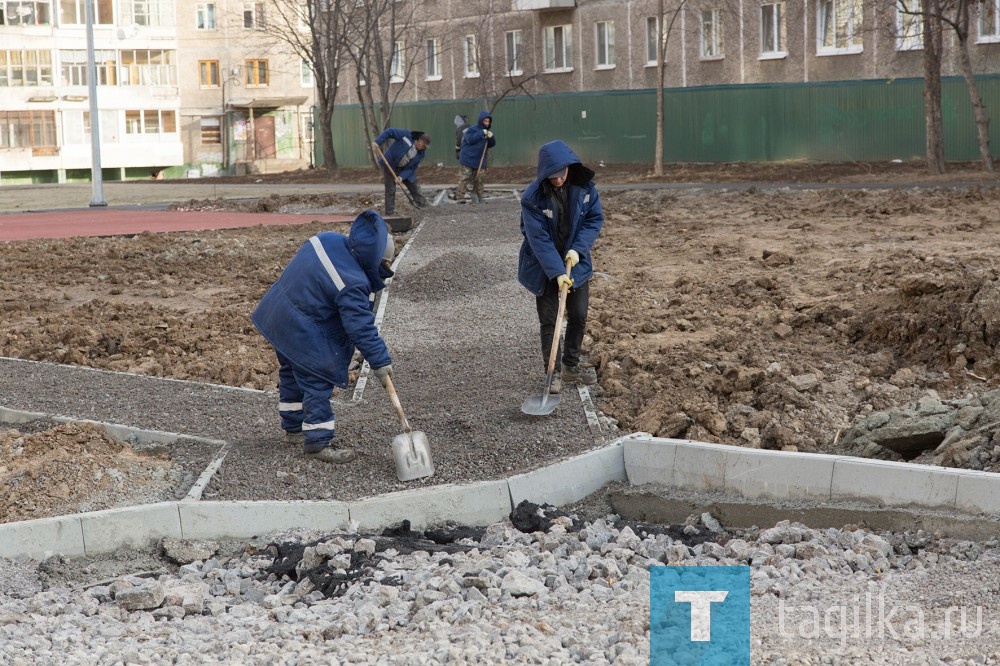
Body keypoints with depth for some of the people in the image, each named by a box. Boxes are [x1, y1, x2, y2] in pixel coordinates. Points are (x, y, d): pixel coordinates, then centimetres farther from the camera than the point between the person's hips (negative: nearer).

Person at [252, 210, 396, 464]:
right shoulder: (353, 285, -29)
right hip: (303, 332, -10)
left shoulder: (330, 240, -6)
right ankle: (318, 441, 7)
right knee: (317, 383, 0)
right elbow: (361, 327, -25)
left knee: (291, 373, 24)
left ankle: (293, 427, 41)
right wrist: (380, 361, -16)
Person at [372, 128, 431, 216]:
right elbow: (389, 131, -20)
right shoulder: (406, 135, -23)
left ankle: (422, 204, 22)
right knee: (390, 190, -4)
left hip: (404, 170, 5)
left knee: (414, 187, 7)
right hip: (390, 165, -5)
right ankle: (389, 214, 4)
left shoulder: (420, 153, -9)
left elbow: (411, 168, -9)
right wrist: (378, 142, -29)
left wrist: (401, 177, -23)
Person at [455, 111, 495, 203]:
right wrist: (481, 133, -22)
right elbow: (470, 139, -22)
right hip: (468, 159, -6)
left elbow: (492, 144, 10)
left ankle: (478, 198, 12)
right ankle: (459, 197, -9)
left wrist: (491, 137, -11)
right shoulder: (472, 129, -7)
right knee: (465, 178, -10)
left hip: (479, 161, 6)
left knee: (479, 179, 5)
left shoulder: (488, 131, 14)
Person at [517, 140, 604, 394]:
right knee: (549, 321, 1)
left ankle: (571, 366, 27)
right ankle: (553, 372, 11)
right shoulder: (533, 197, -25)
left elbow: (595, 218, -5)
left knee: (579, 316, 10)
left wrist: (578, 249, -19)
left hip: (575, 261, 4)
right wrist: (557, 272, -31)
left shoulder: (584, 186, -14)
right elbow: (539, 239, -25)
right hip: (544, 266, -4)